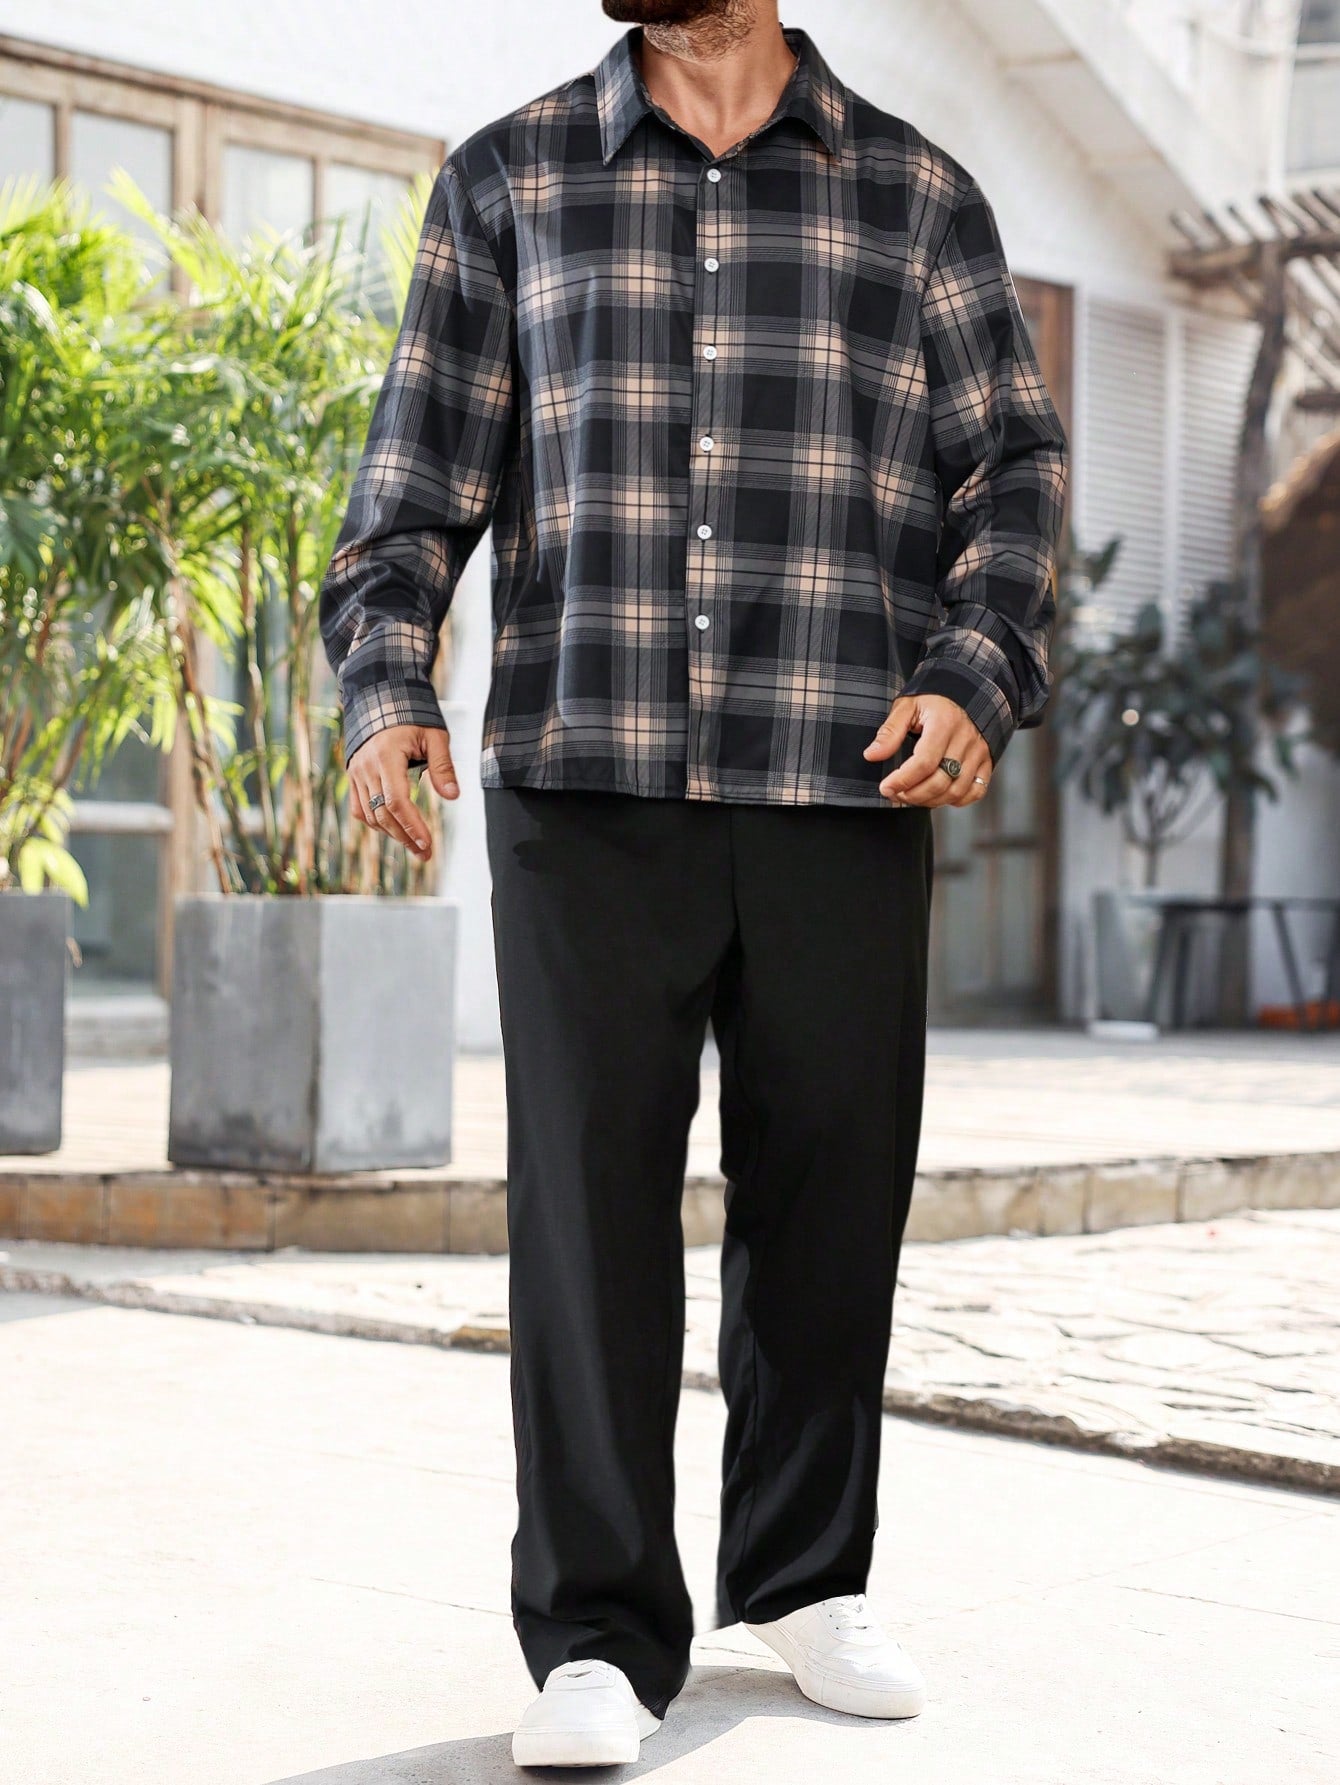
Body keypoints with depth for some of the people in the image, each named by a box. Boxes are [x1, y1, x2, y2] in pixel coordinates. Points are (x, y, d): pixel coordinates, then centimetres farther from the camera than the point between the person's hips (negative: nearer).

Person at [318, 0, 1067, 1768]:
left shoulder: (917, 195, 12)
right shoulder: (507, 181, 12)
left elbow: (1013, 472, 9)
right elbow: (417, 479, 10)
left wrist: (977, 685, -7)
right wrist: (386, 691, -4)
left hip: (843, 788, 1)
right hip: (584, 779, 0)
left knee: (830, 1189, 6)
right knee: (589, 1195, -4)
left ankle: (807, 1578, 25)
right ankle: (599, 1639, 6)